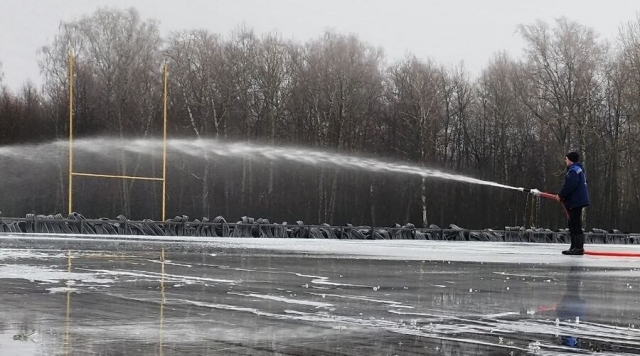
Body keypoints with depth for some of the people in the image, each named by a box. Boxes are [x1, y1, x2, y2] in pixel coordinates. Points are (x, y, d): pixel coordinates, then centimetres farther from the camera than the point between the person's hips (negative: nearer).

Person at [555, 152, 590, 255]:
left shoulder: (574, 170, -16)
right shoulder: (578, 169, 19)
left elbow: (569, 185, -24)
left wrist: (560, 195, -12)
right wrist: (563, 196, 15)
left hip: (576, 201, -11)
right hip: (576, 201, 11)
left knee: (576, 225, -10)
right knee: (572, 224, 16)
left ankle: (579, 248, -10)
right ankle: (574, 247, 20)